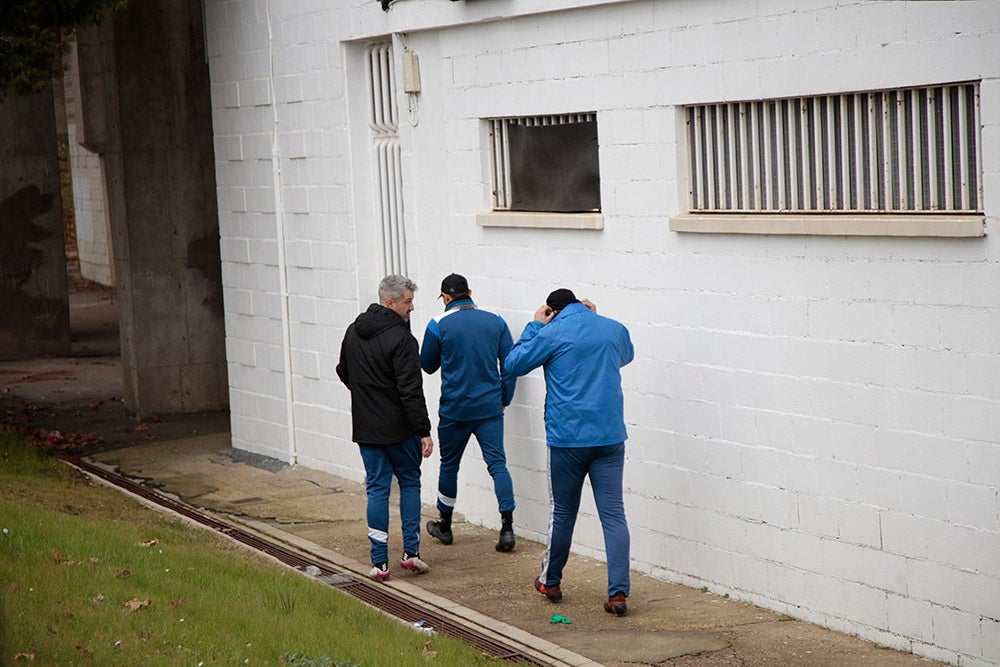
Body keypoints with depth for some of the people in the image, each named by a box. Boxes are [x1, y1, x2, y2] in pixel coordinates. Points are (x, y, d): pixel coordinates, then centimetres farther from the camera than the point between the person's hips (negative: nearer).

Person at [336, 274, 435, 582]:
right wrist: (424, 431, -17)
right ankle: (411, 551, 10)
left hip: (366, 428, 5)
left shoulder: (353, 332, 6)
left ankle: (379, 562, 4)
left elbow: (343, 372, 21)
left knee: (377, 489, 8)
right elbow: (411, 391, -21)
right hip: (400, 429, -5)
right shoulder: (401, 339, -18)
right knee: (410, 483, 13)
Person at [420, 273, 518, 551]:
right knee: (497, 463, 0)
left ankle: (445, 526, 27)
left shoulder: (438, 325, -5)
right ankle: (507, 527, -12)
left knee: (449, 465, 13)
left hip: (455, 409, -2)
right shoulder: (496, 322, 3)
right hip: (490, 408, 2)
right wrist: (504, 399, 14)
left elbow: (427, 365, 6)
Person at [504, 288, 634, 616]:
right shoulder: (615, 329, 7)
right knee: (614, 514, 0)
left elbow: (513, 364, 4)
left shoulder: (552, 334, -6)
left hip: (567, 438, -2)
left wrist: (534, 326, 10)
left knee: (562, 512, 12)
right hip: (610, 436, 2)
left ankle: (550, 582, 28)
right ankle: (618, 593, -7)